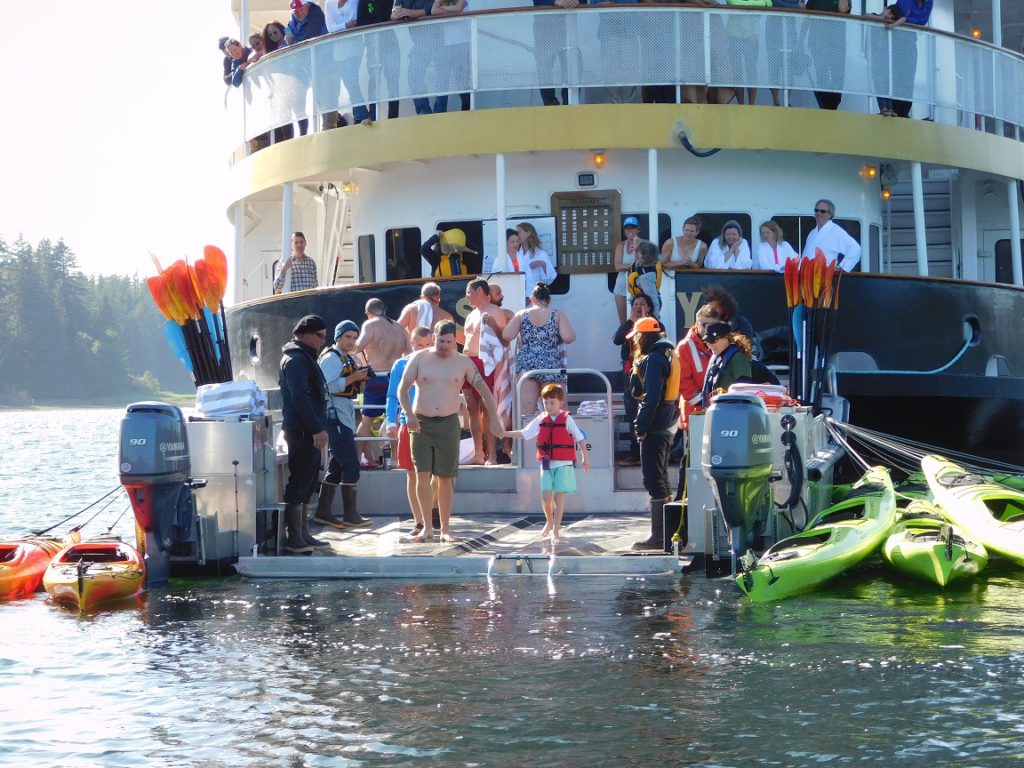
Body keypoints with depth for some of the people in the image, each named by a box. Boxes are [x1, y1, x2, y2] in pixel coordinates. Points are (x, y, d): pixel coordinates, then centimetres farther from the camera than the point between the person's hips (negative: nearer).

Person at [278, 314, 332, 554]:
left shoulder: (304, 357, 20)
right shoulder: (297, 359, -14)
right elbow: (300, 398, -21)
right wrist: (317, 429, -23)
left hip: (309, 432, 11)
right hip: (302, 432, -11)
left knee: (306, 484, 13)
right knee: (299, 483, -8)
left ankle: (303, 534, 19)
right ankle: (295, 538, -8)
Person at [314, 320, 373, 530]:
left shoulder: (348, 359, 19)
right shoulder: (331, 358, -10)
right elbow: (327, 386, -22)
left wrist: (362, 379, 6)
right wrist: (352, 378, -22)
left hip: (345, 416, 10)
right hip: (335, 415, -10)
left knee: (337, 465, 11)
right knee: (351, 465, -11)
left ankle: (323, 511, 15)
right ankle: (350, 515, -10)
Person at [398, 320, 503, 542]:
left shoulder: (463, 363, 4)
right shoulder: (419, 359, 1)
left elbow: (483, 390, 8)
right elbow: (402, 389, 2)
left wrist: (494, 419, 3)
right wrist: (409, 414, -13)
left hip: (448, 424, 1)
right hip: (421, 424, -1)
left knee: (445, 479, 3)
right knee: (422, 476, -9)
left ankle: (445, 529, 11)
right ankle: (427, 526, 2)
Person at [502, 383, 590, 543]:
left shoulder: (566, 419, -2)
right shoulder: (541, 419, 6)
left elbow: (580, 438, 2)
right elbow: (524, 433, 7)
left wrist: (586, 458, 3)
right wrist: (505, 433, -1)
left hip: (563, 464, -2)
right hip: (546, 464, 2)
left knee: (559, 497, -1)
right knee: (545, 496, -4)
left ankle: (555, 531, 8)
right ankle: (549, 522, 24)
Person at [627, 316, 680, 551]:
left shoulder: (653, 360, -15)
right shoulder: (669, 355, 16)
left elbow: (651, 397, -21)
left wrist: (641, 427, -18)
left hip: (655, 428, -10)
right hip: (668, 426, 10)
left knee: (654, 481, -8)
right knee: (661, 479, 18)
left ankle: (658, 536, -8)